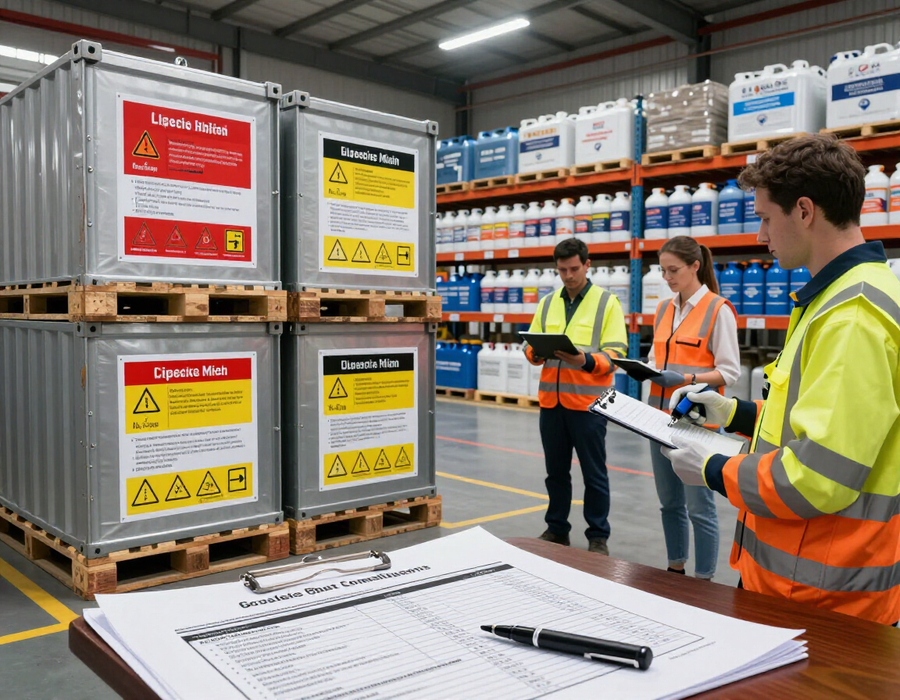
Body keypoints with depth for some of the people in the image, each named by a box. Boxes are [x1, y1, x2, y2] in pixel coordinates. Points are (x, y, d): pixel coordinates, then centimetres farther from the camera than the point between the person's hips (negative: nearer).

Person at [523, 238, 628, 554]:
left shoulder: (608, 302, -1)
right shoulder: (547, 303, 12)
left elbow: (615, 353, -9)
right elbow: (531, 346, 10)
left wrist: (587, 361, -27)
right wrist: (536, 353, -13)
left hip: (588, 401, -4)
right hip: (551, 400, 4)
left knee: (594, 473, 5)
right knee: (556, 470, 14)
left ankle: (598, 536, 17)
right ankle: (556, 528, 28)